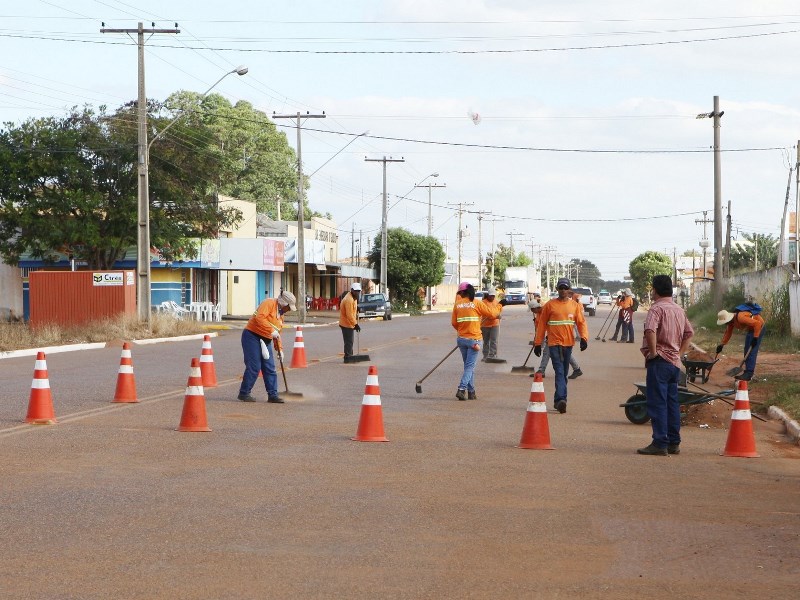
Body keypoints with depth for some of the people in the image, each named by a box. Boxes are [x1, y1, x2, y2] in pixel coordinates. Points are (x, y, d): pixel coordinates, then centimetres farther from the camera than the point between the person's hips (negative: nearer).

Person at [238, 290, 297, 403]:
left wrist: (279, 349, 15)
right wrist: (272, 331, -30)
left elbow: (277, 333, 23)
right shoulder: (269, 303, -10)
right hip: (252, 336, -9)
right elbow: (260, 317, -26)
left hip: (266, 341, 9)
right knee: (254, 367, -10)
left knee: (270, 368, 2)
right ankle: (244, 393, 0)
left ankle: (272, 395, 5)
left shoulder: (281, 314, 17)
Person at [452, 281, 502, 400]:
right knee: (470, 366, -2)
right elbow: (492, 313, -3)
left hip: (461, 339, 4)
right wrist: (499, 306, 16)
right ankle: (461, 389, -17)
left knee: (468, 366, 15)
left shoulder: (457, 304, 3)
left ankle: (471, 391, 15)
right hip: (474, 339, -4)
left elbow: (454, 322, 6)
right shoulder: (476, 303, -8)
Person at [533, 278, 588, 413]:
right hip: (554, 343, -3)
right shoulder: (550, 305, 0)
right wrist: (538, 343, 3)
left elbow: (581, 322, 5)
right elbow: (541, 324, 4)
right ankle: (561, 399, -24)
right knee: (559, 372, -15)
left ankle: (558, 400, 20)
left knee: (564, 373, 11)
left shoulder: (575, 305, 7)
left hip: (568, 343, 3)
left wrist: (584, 338, -12)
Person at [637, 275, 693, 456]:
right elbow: (689, 333, 24)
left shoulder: (657, 308, -12)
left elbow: (650, 330, -29)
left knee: (657, 403, -7)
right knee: (672, 403, 11)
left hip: (659, 361, -8)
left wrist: (653, 351, -19)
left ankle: (660, 444, -9)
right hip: (675, 362, 8)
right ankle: (673, 443, 14)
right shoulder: (679, 310, 14)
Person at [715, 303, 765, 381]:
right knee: (747, 351, 11)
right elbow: (728, 333, 9)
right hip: (750, 328, 10)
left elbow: (757, 323, -35)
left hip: (758, 327, -10)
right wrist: (721, 345, 6)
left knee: (752, 351, -13)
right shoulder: (731, 320, -6)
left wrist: (755, 338, -32)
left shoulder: (740, 317, -34)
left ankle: (748, 374, -15)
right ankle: (747, 372, 17)